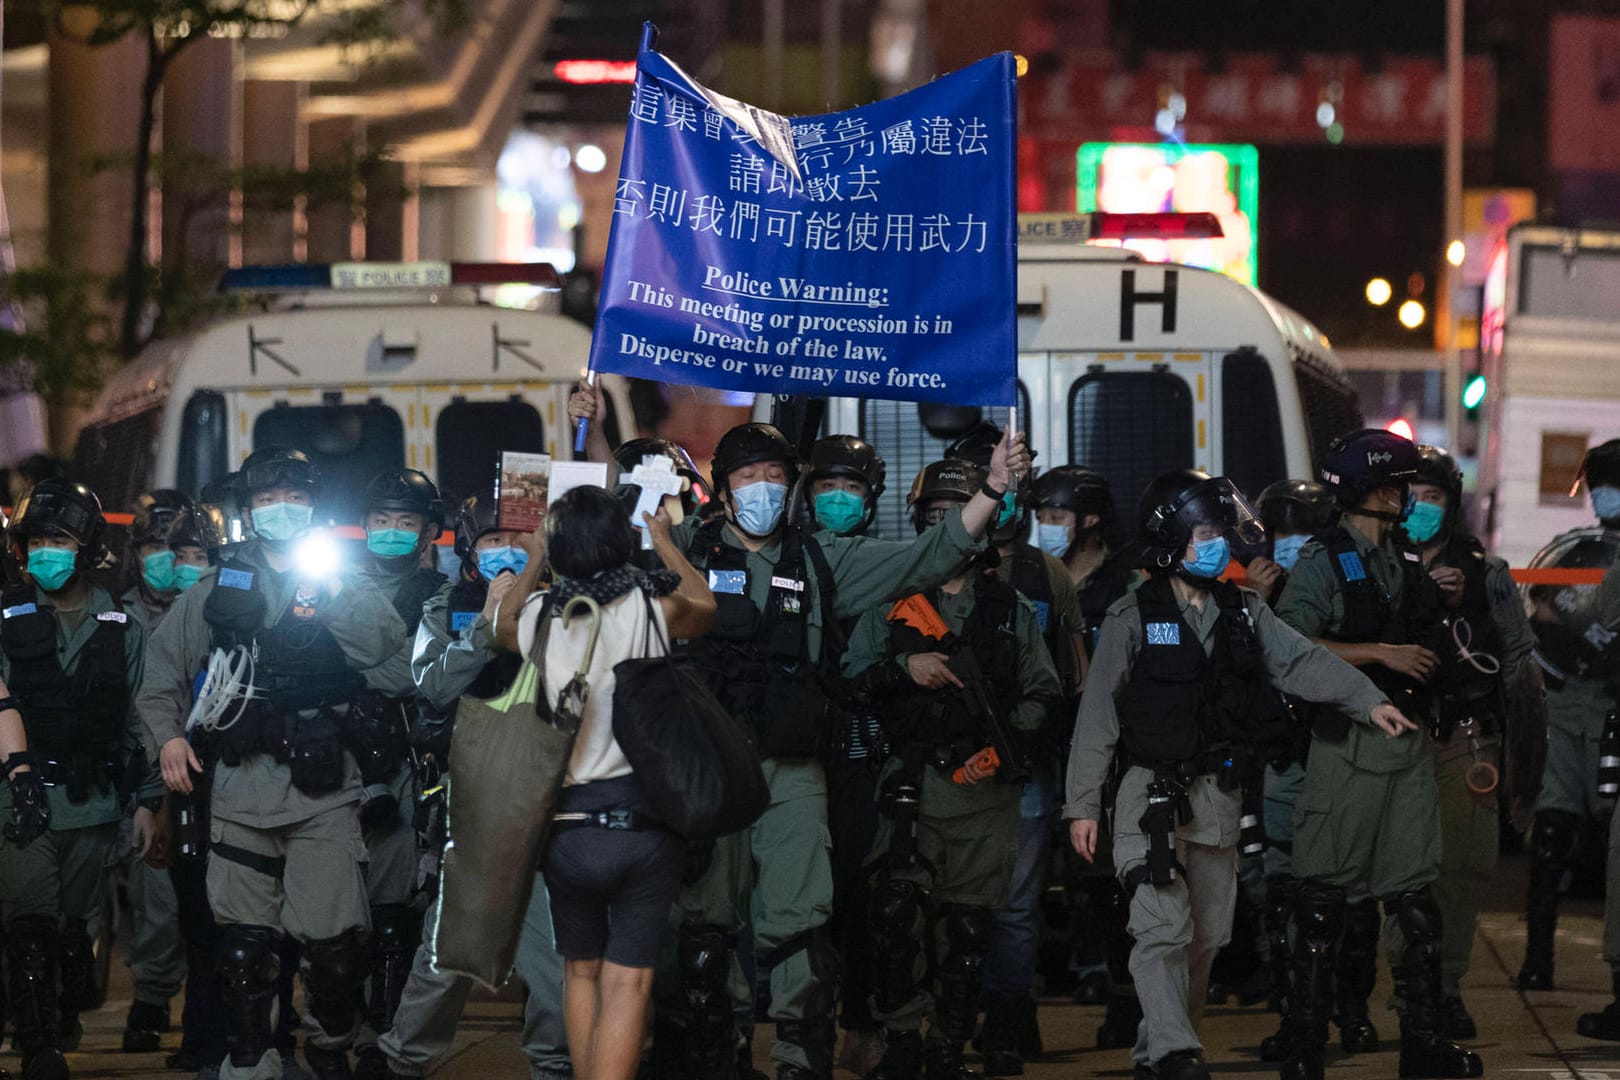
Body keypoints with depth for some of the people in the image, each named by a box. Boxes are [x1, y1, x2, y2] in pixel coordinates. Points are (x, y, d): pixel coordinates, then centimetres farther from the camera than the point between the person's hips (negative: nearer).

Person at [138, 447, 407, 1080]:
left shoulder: (342, 586, 10)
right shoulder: (218, 591, 13)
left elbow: (384, 645, -9)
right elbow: (163, 674, 18)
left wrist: (326, 586, -12)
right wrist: (168, 735, 4)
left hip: (324, 789, -2)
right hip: (242, 785, 2)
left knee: (333, 938, -6)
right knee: (244, 939, 3)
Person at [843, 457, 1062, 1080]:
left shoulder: (1011, 608, 14)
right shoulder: (890, 602, 12)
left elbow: (1043, 695, 10)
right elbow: (852, 678, 8)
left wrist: (1004, 750, -5)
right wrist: (904, 668, -10)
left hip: (987, 787, 1)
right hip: (913, 782, -1)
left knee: (969, 925, 1)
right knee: (894, 912, -15)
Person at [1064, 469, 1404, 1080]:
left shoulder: (1244, 613, 9)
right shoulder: (1133, 619, -5)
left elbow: (1301, 661, -2)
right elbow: (1097, 716, -5)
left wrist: (1368, 701, -18)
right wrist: (1082, 805, -7)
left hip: (1219, 799, 6)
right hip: (1153, 796, -6)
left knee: (1205, 937, 10)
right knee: (1164, 928, -17)